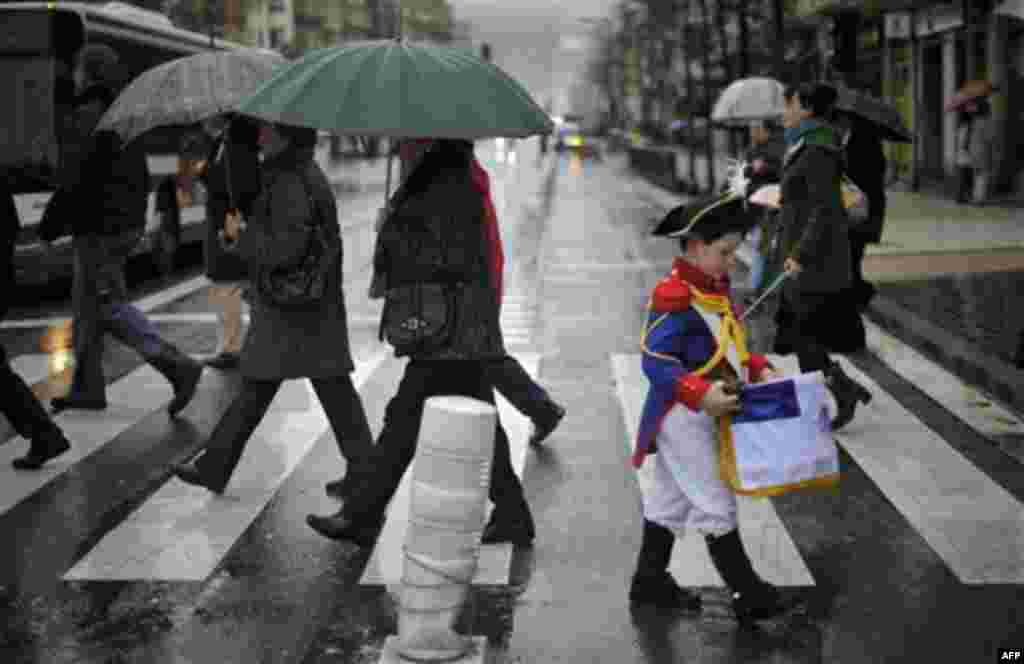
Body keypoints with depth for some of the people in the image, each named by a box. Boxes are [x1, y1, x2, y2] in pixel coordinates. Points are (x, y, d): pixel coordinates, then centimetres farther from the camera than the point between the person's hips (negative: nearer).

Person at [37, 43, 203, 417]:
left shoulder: (90, 114, -15)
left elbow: (73, 178, -19)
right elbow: (141, 178, 18)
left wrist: (50, 225, -10)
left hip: (98, 228, -9)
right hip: (127, 225, 9)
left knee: (112, 308, -8)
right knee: (87, 306, 15)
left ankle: (178, 367, -17)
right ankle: (86, 387, 19)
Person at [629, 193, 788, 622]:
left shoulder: (715, 289, 8)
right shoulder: (674, 297, -22)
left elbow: (725, 345, 18)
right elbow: (656, 362, -27)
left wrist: (759, 370, 3)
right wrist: (701, 395, -37)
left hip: (701, 415, 10)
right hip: (681, 416, -10)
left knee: (670, 499, 18)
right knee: (715, 503, -2)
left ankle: (650, 582, 31)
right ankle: (747, 593, 6)